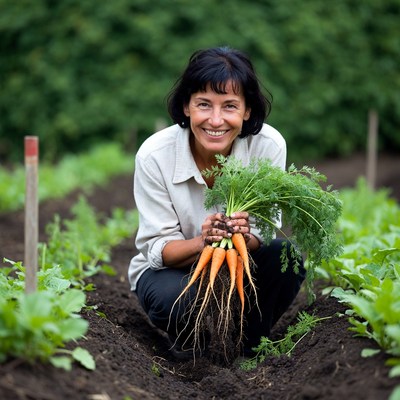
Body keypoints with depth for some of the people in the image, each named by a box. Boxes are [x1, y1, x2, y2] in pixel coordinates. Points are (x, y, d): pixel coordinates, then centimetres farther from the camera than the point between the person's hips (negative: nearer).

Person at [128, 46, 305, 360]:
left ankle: (246, 350, -3)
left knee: (286, 258, -29)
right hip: (170, 270, -2)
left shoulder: (269, 146, -20)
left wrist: (245, 237, -39)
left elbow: (265, 234, -14)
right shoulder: (154, 155, -23)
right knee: (172, 298, -35)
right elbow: (158, 248, -18)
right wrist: (203, 242, -40)